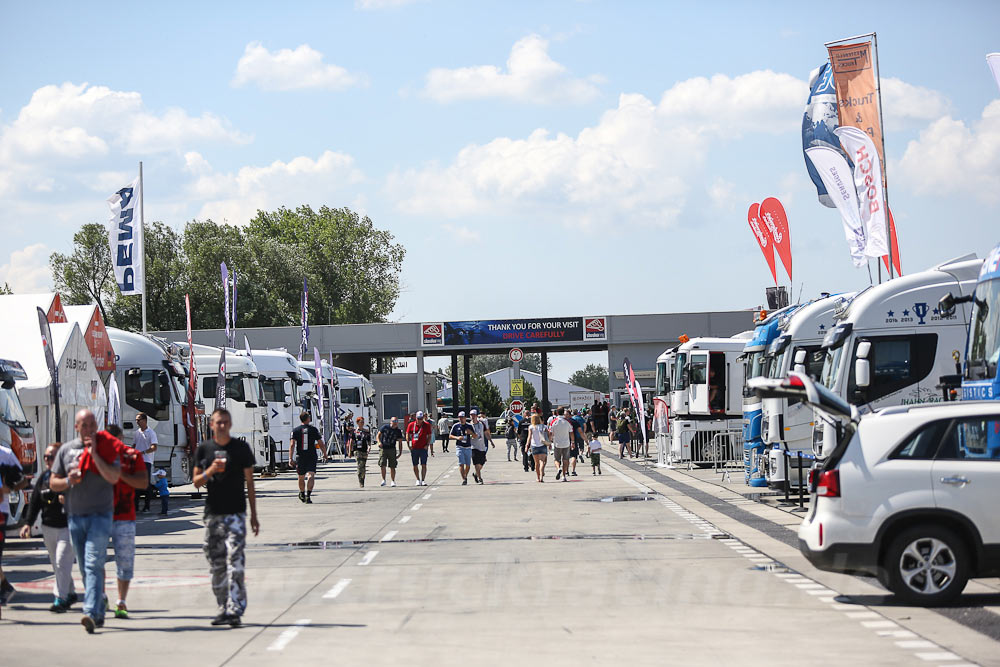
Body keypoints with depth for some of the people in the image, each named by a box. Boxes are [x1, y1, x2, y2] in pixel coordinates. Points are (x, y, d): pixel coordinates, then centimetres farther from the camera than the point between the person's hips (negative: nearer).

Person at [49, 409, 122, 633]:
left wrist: (94, 454, -16)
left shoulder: (106, 448, 0)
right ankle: (99, 612, 18)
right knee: (85, 568, 8)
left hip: (100, 515, -4)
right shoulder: (66, 450, 10)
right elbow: (53, 483, 11)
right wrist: (68, 481, -10)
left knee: (94, 565, -16)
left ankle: (91, 613, -26)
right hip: (74, 516, 5)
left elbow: (114, 477, -14)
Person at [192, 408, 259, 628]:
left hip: (236, 512, -3)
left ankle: (235, 611, -15)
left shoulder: (241, 447, 2)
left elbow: (249, 482, 5)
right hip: (212, 513, 3)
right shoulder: (204, 448, 7)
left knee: (235, 562, -12)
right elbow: (196, 482, 10)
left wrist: (254, 515, 3)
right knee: (216, 564, 7)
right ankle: (223, 609, 16)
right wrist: (210, 471, -13)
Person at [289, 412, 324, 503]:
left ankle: (302, 495, 37)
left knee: (301, 477, 18)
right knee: (311, 476, -9)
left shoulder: (295, 430, 1)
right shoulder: (313, 429, 0)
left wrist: (290, 458, -12)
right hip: (312, 456, -2)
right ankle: (308, 495, -26)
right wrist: (324, 453, 18)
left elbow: (292, 444, -9)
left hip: (300, 457, 2)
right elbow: (320, 443, 3)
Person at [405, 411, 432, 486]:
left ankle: (423, 480, -5)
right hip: (414, 448, 1)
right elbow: (408, 435, 10)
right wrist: (409, 445, 0)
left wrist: (427, 445, -4)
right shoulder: (411, 425, 4)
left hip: (423, 448, -1)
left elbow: (429, 436, 8)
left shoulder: (427, 425, 3)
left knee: (424, 465, -7)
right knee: (415, 465, 6)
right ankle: (418, 480, 19)